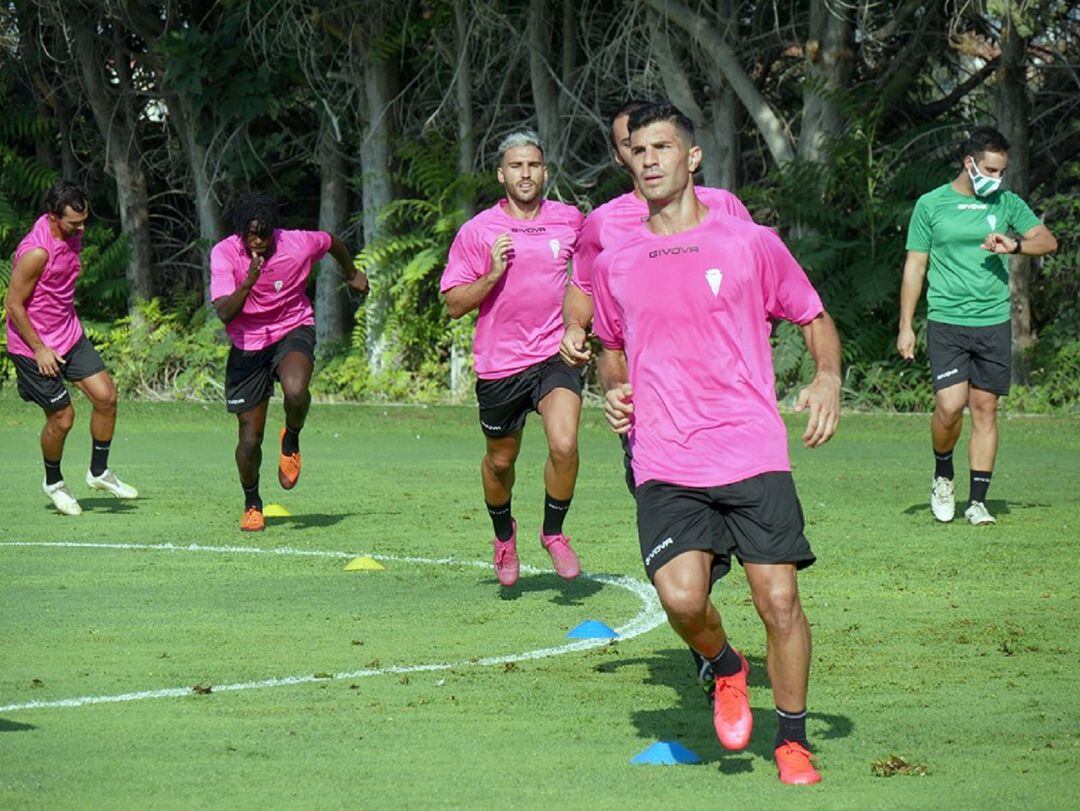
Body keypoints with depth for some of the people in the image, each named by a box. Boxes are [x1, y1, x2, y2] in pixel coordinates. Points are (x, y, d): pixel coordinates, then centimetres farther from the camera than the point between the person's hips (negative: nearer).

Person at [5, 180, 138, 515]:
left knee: (106, 396, -2)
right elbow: (13, 305, -20)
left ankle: (99, 472, 15)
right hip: (35, 346, -8)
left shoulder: (72, 235, -1)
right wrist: (39, 349, -17)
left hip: (70, 334, 8)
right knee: (61, 418, -1)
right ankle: (53, 483, 24)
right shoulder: (36, 252, -27)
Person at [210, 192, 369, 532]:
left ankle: (291, 440, 0)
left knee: (295, 391, -35)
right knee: (250, 438, 1)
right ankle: (252, 504, 30)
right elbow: (224, 312, -28)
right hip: (247, 345, 1)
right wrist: (248, 283, -45)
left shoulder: (298, 245, -17)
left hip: (293, 331, -1)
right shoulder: (224, 254, -19)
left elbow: (332, 242, 8)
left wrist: (352, 273, 27)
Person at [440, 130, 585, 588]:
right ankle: (503, 533, 42)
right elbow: (454, 305, -3)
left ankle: (553, 532, 2)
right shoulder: (477, 232, -4)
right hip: (500, 362, 0)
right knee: (500, 460, 13)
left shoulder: (570, 221, 3)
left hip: (556, 355, 0)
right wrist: (492, 275, -18)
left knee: (563, 444, -22)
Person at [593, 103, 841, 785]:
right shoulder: (614, 265, 11)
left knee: (779, 600, -7)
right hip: (664, 465, 1)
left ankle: (793, 738, 13)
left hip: (753, 453, -1)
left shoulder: (751, 244, 3)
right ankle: (725, 669, 15)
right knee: (682, 596, -18)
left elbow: (816, 319, 13)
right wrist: (614, 390, 6)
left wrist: (828, 379, -7)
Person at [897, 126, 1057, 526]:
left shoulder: (1006, 203, 9)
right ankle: (942, 474, 14)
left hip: (994, 322, 3)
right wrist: (905, 325, 0)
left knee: (985, 409, 3)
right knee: (950, 405, -14)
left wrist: (1014, 246, -13)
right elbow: (915, 266, 4)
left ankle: (977, 501, 8)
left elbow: (1048, 241, 8)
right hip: (946, 322, -3)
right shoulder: (931, 204, 2)